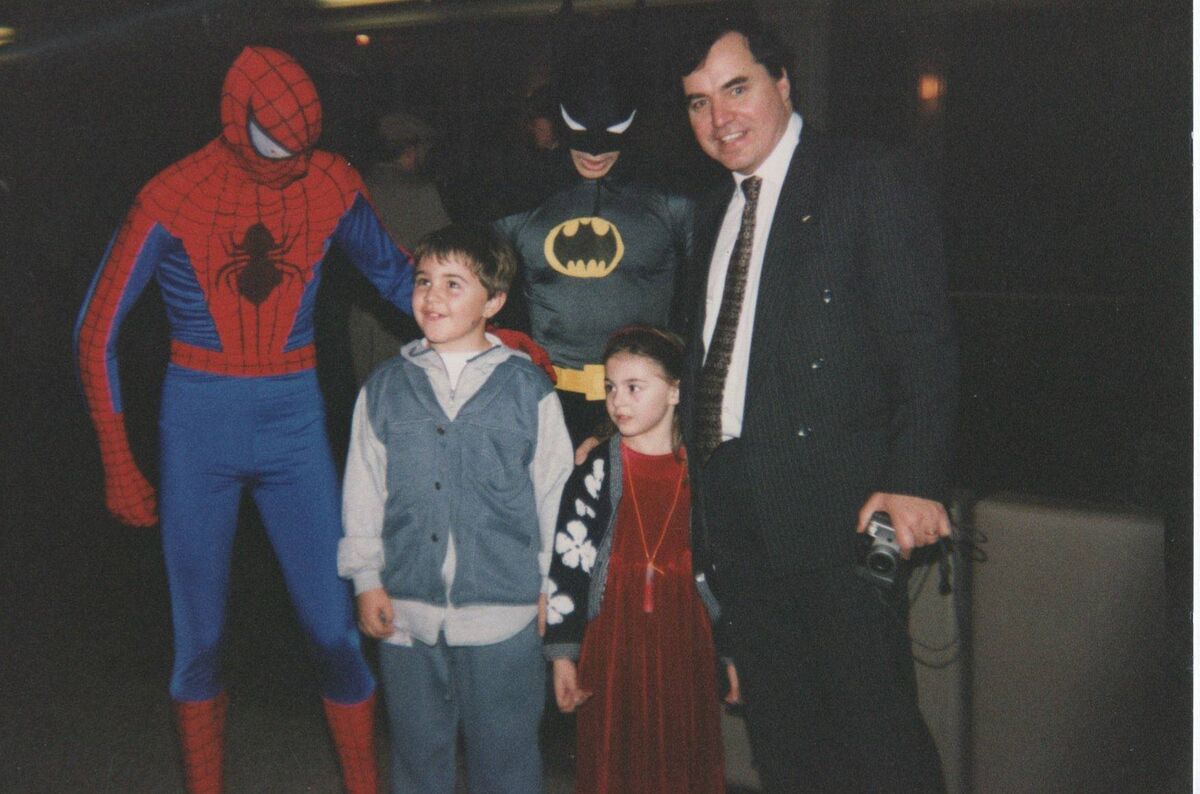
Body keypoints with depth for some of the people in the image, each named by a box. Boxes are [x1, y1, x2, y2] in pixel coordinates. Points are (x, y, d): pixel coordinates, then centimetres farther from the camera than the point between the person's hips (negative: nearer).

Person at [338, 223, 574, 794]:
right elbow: (363, 493, 7)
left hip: (503, 613, -2)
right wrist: (367, 580, 4)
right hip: (406, 609, 2)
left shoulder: (528, 389, -2)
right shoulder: (385, 389, 3)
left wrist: (551, 587, 4)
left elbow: (554, 492, 2)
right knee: (417, 745, 16)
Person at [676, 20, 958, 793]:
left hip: (838, 500, -7)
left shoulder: (869, 180, -4)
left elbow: (924, 342, -10)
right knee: (779, 726, 15)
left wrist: (915, 481, -20)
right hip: (738, 511, 7)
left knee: (877, 728, -3)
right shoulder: (717, 212, 18)